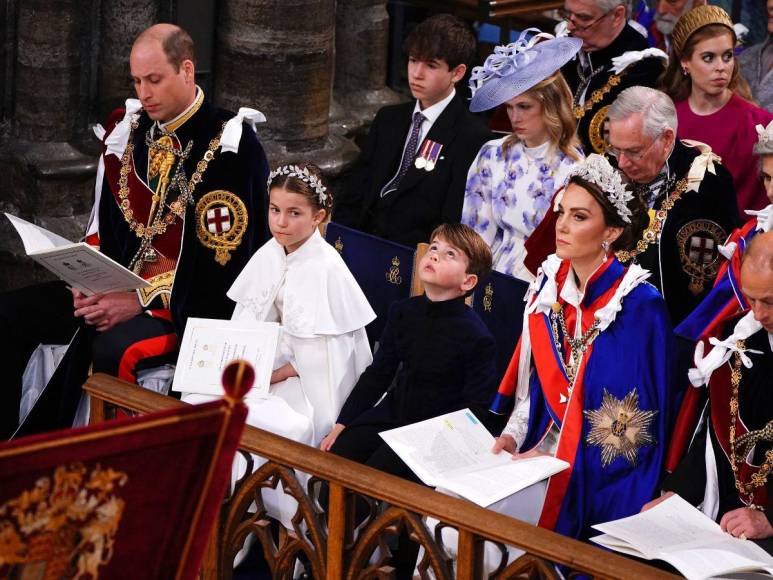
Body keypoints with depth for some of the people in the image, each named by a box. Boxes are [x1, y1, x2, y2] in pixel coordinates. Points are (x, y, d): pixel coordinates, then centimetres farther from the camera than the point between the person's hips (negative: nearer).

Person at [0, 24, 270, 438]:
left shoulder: (230, 149, -14)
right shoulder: (127, 131, 7)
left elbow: (221, 262, -17)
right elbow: (102, 227, 15)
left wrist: (143, 301, -21)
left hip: (190, 306, -7)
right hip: (117, 287, 7)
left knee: (114, 349, -35)